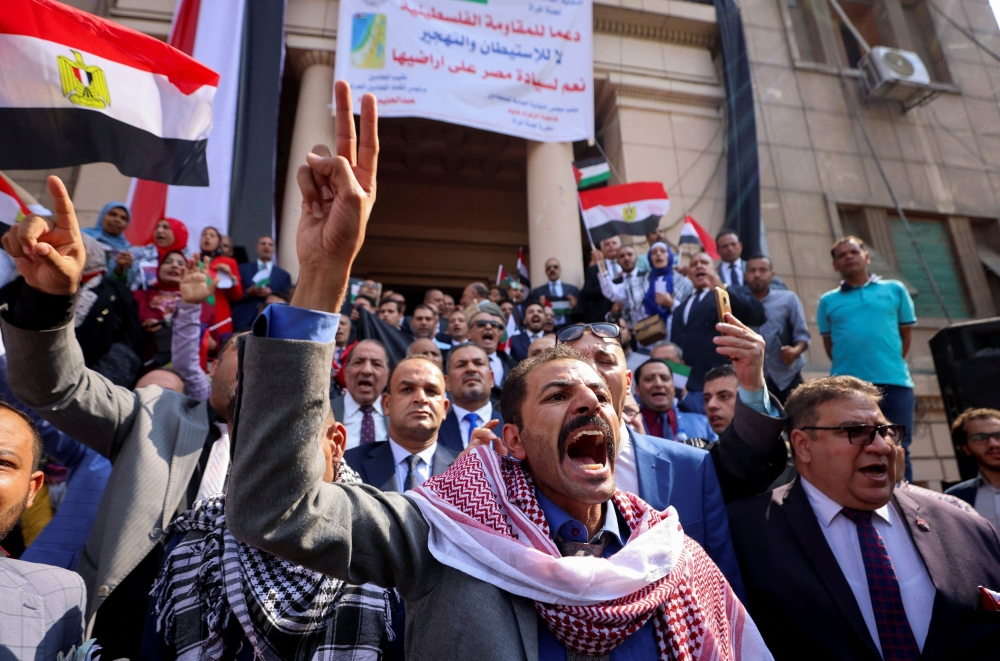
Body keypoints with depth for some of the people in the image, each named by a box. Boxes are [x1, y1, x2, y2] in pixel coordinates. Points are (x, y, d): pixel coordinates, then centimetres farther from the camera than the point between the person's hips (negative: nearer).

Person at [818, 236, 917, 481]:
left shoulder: (895, 289, 12)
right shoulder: (828, 301, 10)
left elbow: (906, 333, 13)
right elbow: (829, 344, 11)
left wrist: (891, 367, 9)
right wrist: (846, 368, 3)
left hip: (894, 382, 0)